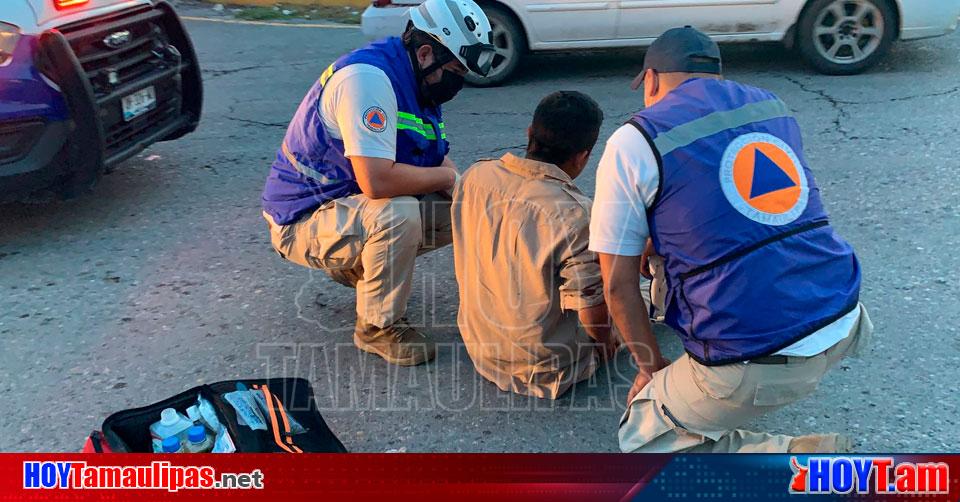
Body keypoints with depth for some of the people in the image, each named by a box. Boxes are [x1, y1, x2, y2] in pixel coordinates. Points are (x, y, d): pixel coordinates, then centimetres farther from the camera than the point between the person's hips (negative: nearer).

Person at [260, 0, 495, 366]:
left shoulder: (417, 80, 5)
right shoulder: (369, 77, -26)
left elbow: (438, 162, 11)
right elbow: (376, 180, -36)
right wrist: (448, 176, -20)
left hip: (353, 206, 9)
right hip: (303, 219, -9)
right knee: (398, 214, -35)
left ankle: (357, 266, 15)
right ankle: (377, 326, -12)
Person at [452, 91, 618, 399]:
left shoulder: (474, 176, -10)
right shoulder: (574, 214, -28)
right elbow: (591, 310, -20)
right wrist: (605, 341, 2)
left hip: (479, 348, 6)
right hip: (544, 368, -5)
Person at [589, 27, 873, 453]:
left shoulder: (633, 143, -5)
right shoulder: (772, 106, 12)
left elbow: (618, 285, -3)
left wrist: (652, 366, 12)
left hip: (757, 362, -8)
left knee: (641, 437, 15)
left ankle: (800, 457, -1)